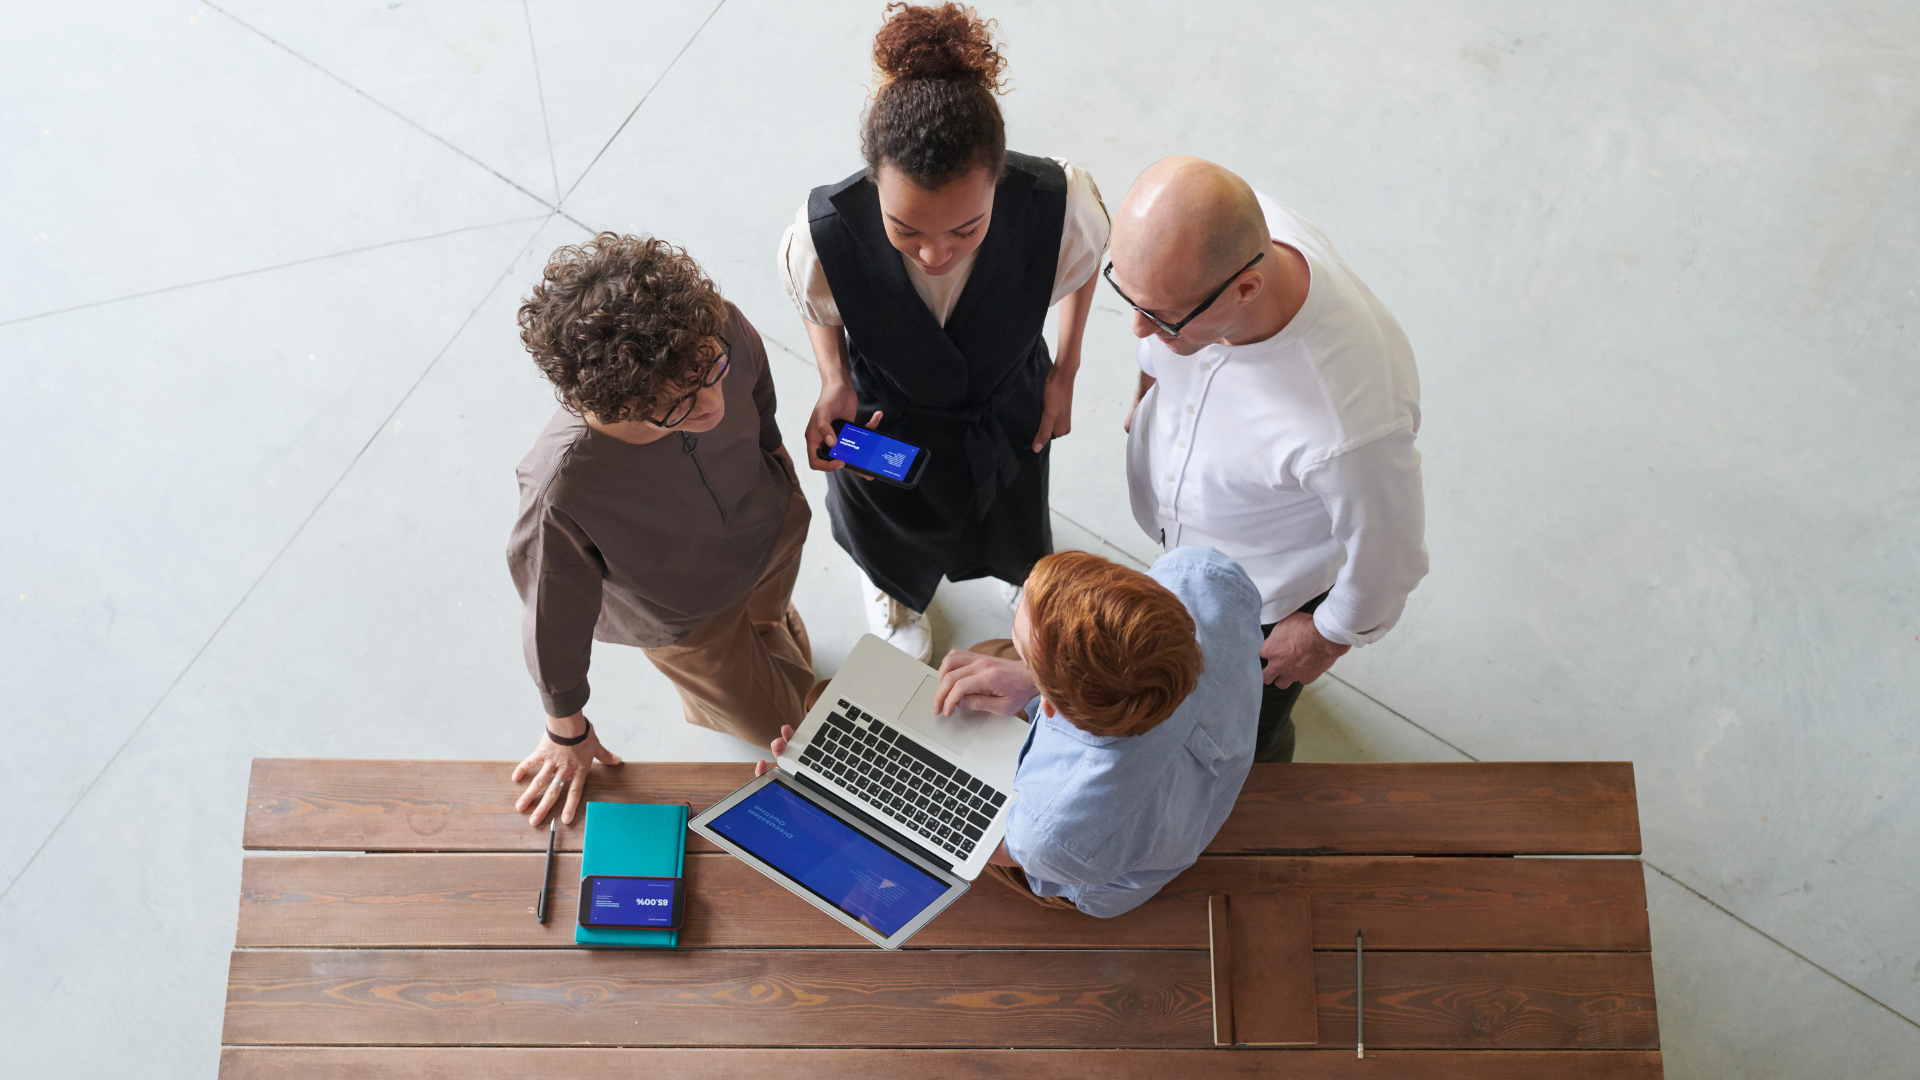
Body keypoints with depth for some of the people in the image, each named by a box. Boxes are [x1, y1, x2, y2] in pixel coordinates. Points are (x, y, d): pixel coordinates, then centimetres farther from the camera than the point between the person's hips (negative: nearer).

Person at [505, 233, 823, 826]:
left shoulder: (724, 334, -39)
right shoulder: (561, 492, -48)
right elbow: (553, 619, -27)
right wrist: (567, 733, -8)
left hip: (772, 527, 3)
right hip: (685, 610, -3)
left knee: (790, 656, 35)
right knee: (777, 721, 22)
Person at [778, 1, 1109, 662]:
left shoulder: (1058, 207, -40)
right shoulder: (822, 238, -41)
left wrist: (1065, 371, -5)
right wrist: (835, 382, -26)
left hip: (1008, 411, 2)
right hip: (886, 419, -1)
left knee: (1015, 525, 37)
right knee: (891, 536, 34)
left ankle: (1022, 572, 79)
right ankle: (888, 584, 76)